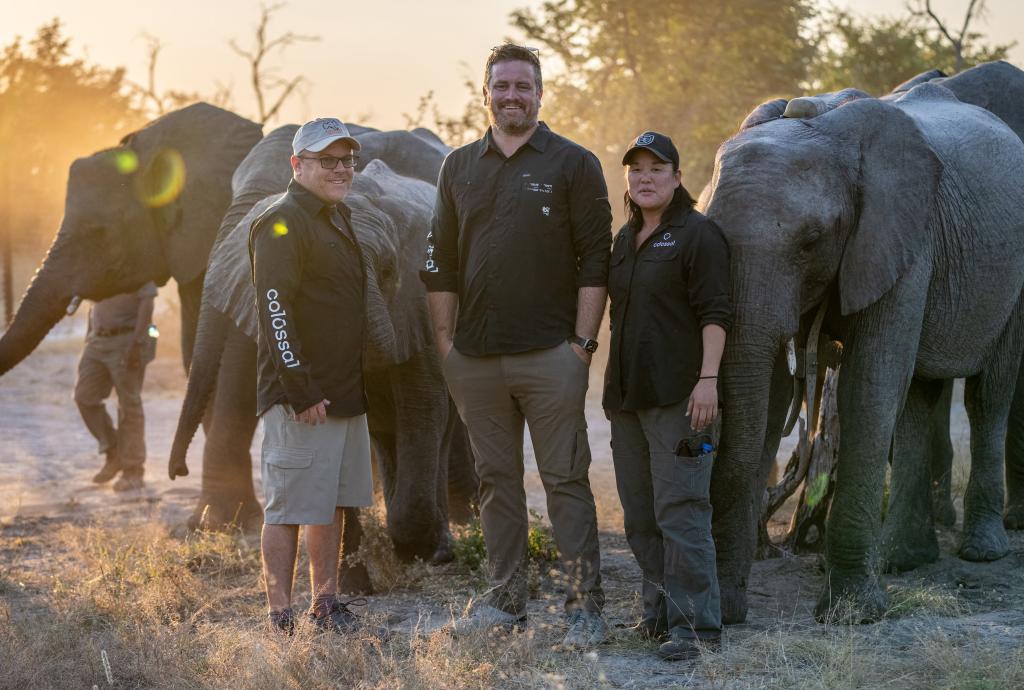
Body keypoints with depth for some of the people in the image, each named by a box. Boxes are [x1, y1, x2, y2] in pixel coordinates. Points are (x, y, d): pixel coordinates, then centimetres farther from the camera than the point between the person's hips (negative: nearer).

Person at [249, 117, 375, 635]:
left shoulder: (338, 218, 18)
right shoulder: (281, 223, -12)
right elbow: (273, 310, -20)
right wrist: (300, 390, -24)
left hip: (345, 392, 9)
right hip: (301, 397, -9)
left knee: (333, 504, 13)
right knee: (289, 507, -4)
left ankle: (326, 604, 22)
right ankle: (281, 617, 0)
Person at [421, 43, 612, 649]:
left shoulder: (573, 163, 1)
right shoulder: (459, 167, 13)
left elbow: (595, 259, -2)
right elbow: (441, 261, 15)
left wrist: (583, 340, -8)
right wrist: (445, 340, 8)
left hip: (550, 354, -4)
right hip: (476, 359, 4)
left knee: (566, 480, -3)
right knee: (498, 480, 10)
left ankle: (586, 605, 1)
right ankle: (507, 600, 18)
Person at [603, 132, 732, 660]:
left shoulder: (697, 235, -6)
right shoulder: (625, 239, 17)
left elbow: (714, 314, -12)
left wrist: (708, 379, -21)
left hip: (677, 396, -8)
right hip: (628, 397, 8)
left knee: (680, 511, -10)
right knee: (640, 514, 11)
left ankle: (693, 622, -8)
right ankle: (659, 611, 20)